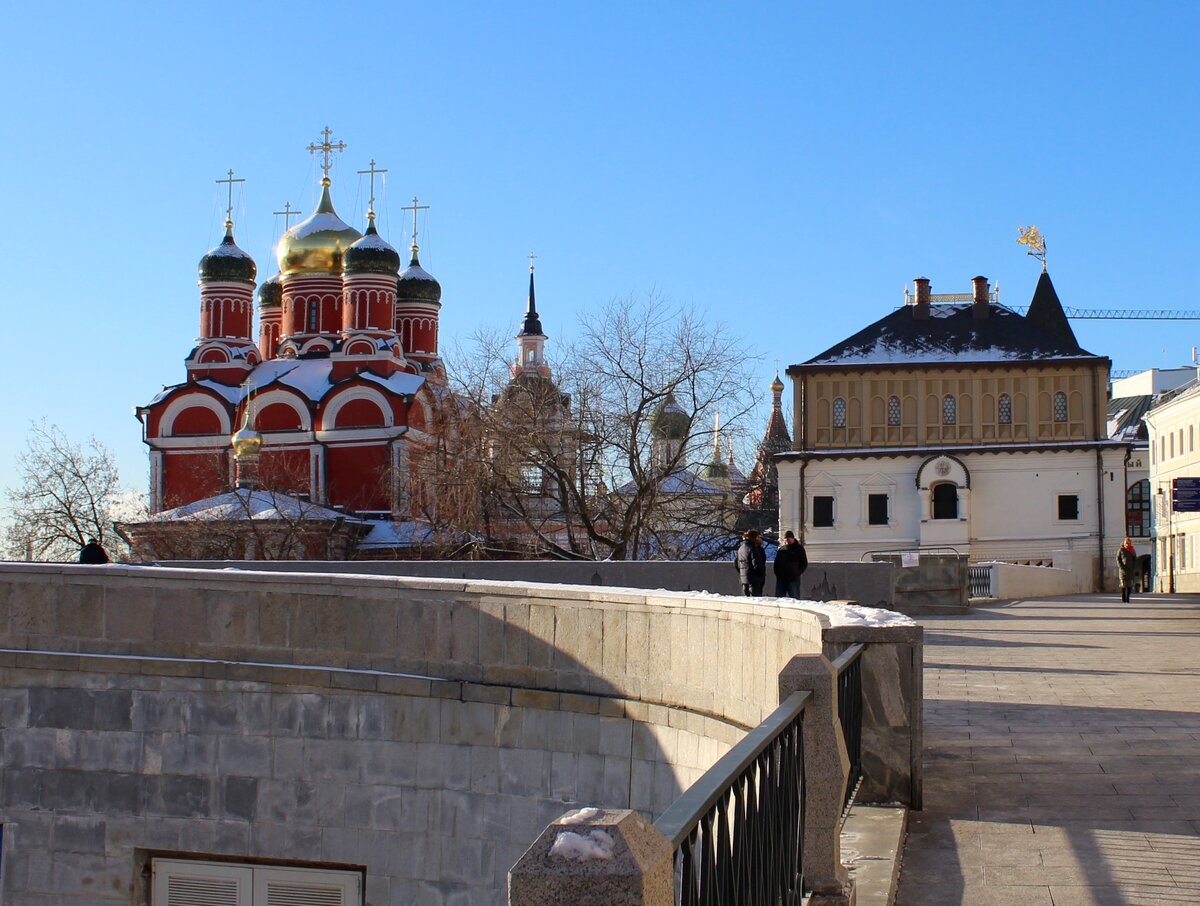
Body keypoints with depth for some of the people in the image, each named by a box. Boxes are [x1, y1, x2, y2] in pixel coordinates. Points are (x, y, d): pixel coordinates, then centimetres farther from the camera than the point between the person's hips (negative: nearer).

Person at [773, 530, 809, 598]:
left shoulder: (799, 548, 3)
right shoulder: (781, 549, 14)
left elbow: (804, 564, 2)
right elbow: (776, 564, 20)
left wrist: (797, 574, -8)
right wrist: (777, 573, 5)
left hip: (793, 580, -5)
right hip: (780, 579, 5)